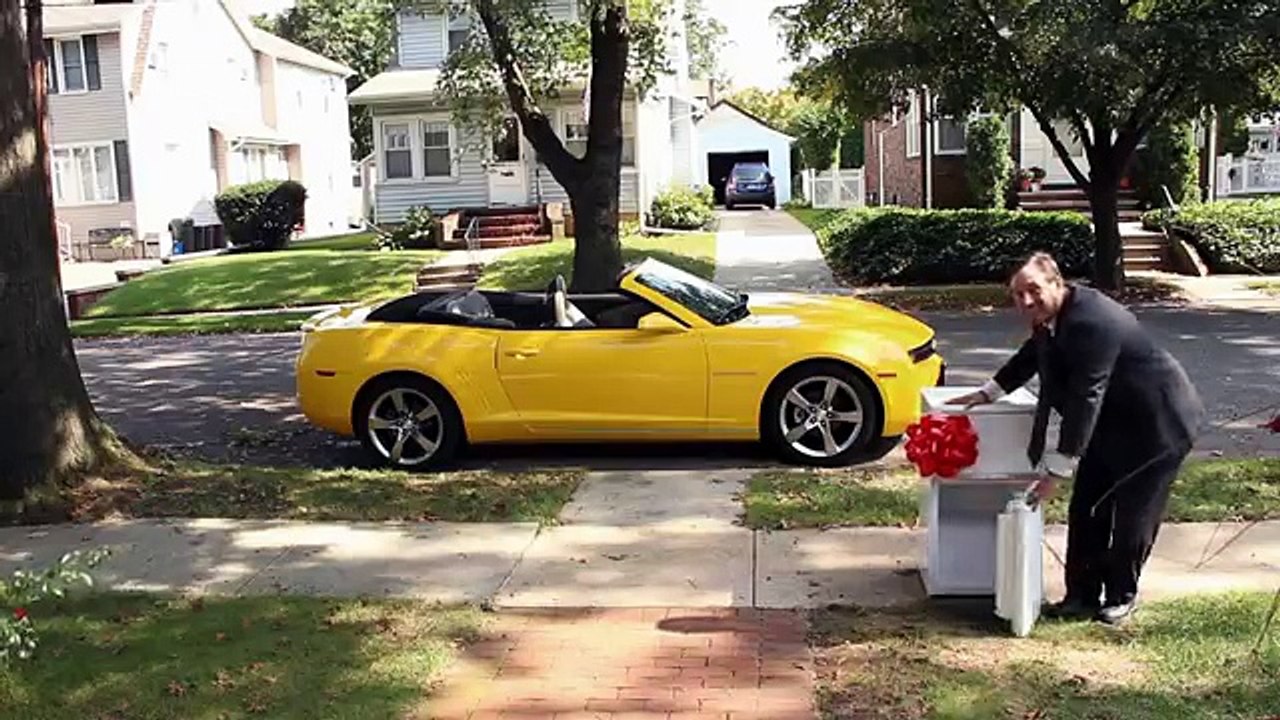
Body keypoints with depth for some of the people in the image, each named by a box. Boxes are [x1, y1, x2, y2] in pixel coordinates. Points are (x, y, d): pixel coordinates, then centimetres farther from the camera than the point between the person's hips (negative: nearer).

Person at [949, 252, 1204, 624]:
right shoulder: (1051, 316, -4)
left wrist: (1056, 468, -36)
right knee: (1085, 509, 9)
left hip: (1157, 423, -9)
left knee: (1133, 515, 2)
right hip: (1111, 423, 9)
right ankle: (1082, 595, 18)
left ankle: (1121, 596, 21)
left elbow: (1085, 397, -36)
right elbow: (1032, 354, 18)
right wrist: (990, 392, 15)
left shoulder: (1092, 323, -33)